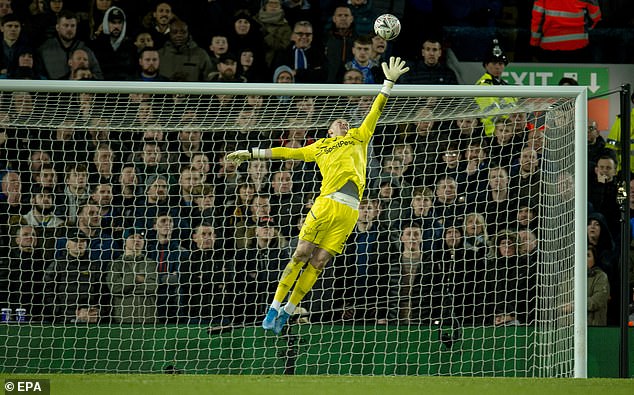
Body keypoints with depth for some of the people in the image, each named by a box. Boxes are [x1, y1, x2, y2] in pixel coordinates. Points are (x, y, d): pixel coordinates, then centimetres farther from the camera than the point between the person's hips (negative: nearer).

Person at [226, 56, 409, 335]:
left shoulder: (358, 137, 27)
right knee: (301, 254, -6)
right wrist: (251, 154, 27)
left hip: (350, 210, 1)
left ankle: (287, 312, 5)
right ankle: (274, 308, -1)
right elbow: (286, 152, 28)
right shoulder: (319, 147, 25)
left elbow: (375, 112, 27)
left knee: (319, 262, -2)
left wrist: (389, 82, 21)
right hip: (326, 203, -1)